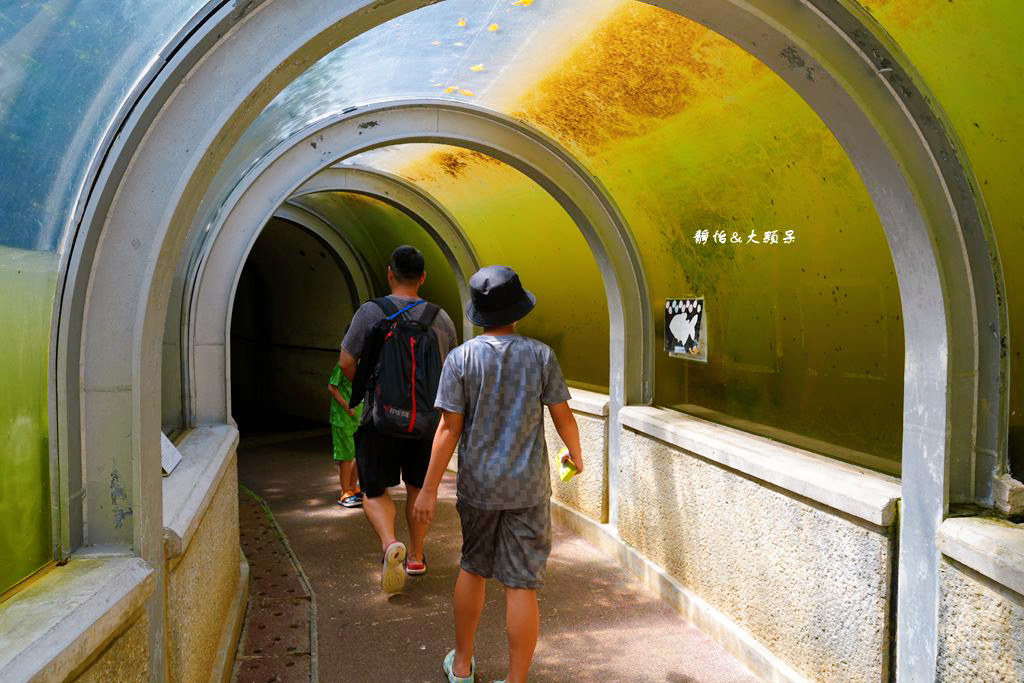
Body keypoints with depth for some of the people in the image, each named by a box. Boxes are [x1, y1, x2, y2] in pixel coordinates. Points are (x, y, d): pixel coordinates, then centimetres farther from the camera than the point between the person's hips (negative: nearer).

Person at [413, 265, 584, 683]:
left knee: (473, 568, 20)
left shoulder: (461, 358, -8)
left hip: (478, 484, 1)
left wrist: (429, 489, -4)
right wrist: (576, 455, 19)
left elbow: (449, 429, -10)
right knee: (521, 585, 4)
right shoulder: (540, 355, -5)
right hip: (528, 488, -1)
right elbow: (563, 417, 0)